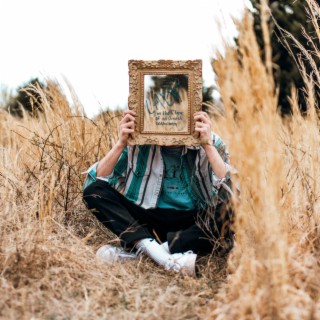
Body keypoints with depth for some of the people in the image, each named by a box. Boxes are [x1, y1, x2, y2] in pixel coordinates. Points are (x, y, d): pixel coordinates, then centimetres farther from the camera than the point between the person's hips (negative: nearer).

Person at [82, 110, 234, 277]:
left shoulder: (211, 143, -7)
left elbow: (230, 191, -21)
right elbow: (95, 182, -7)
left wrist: (208, 145, -25)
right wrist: (121, 144, -19)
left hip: (193, 224, -1)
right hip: (148, 222, 2)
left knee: (228, 212, -33)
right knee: (94, 191, -17)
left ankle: (137, 250, -31)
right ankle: (148, 245, -35)